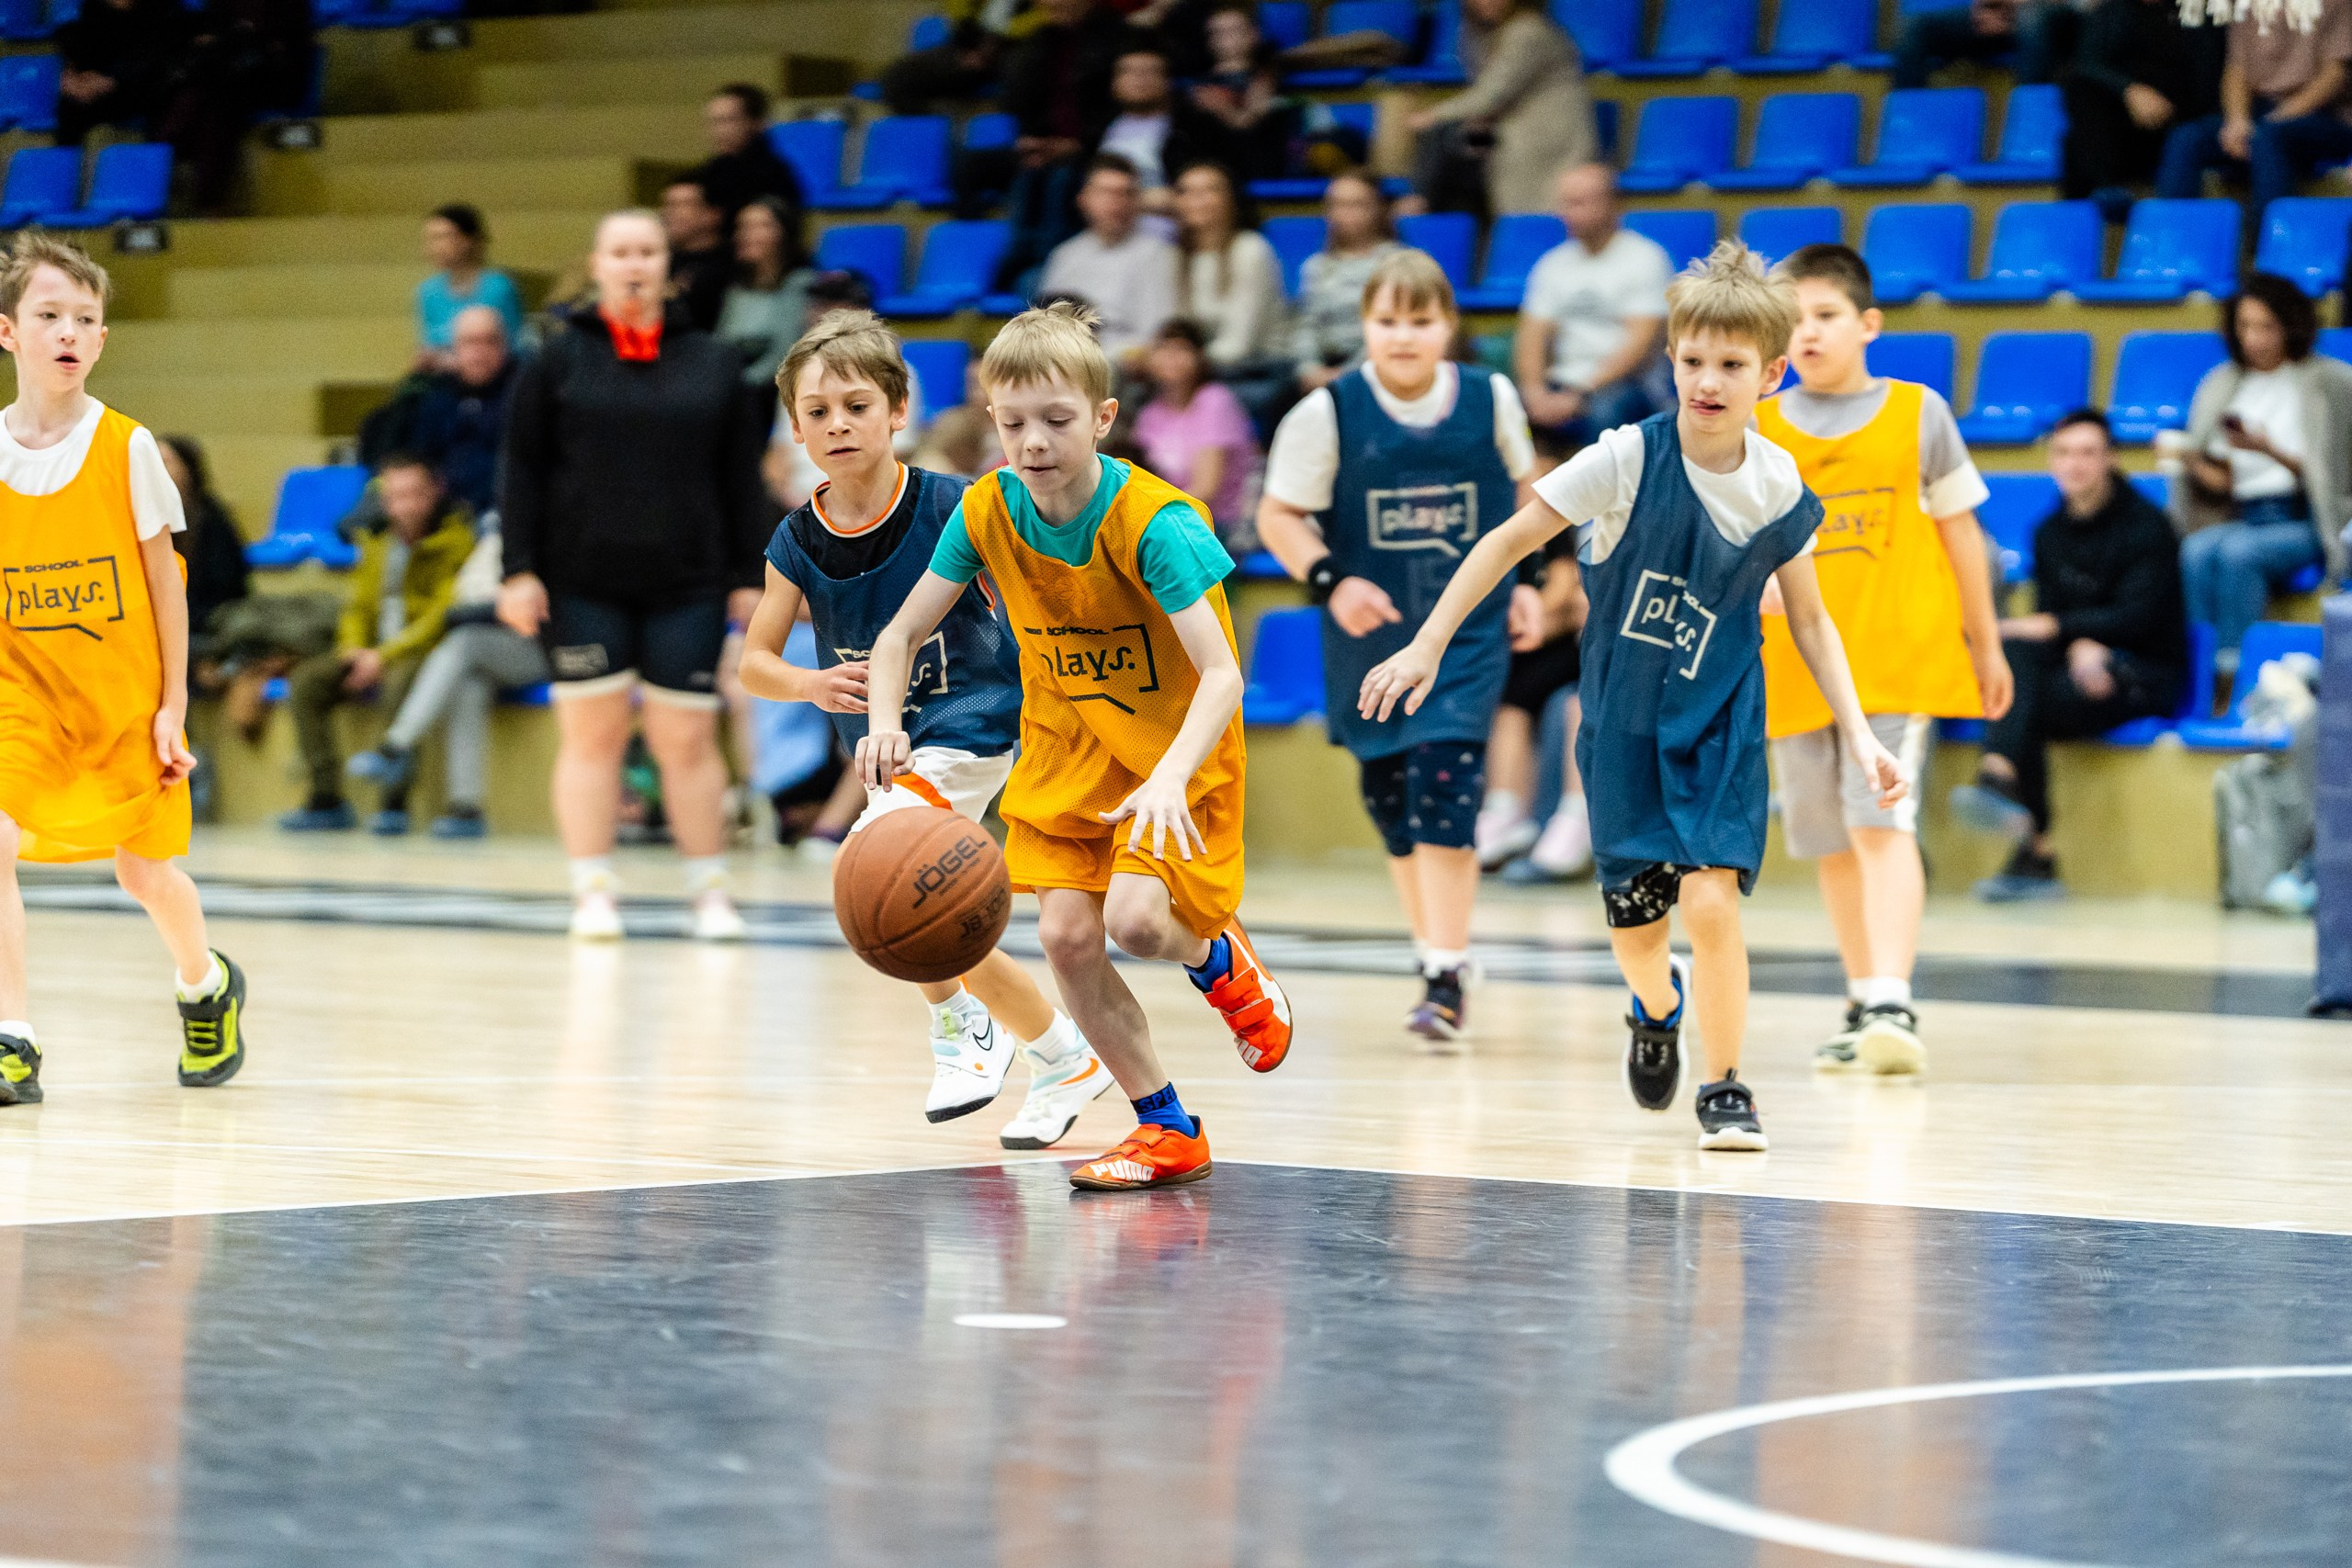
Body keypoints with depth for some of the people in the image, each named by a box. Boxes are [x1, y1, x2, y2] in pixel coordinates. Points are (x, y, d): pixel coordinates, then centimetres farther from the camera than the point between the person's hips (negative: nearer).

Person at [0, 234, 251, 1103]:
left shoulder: (126, 448, -10)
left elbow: (164, 581, -4)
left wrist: (172, 705, -5)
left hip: (123, 693, -1)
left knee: (144, 869, 11)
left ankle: (206, 985, 43)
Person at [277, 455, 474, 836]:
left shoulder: (455, 540, -7)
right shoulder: (377, 541, 13)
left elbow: (445, 614, -14)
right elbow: (359, 604, 19)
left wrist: (385, 657, -18)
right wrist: (354, 650, -3)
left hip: (426, 651, -7)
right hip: (373, 651, 7)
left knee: (400, 681, -39)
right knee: (305, 682, -14)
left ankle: (395, 802, -33)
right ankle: (327, 799, -14)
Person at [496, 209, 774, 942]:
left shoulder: (714, 364, 9)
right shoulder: (559, 361, 4)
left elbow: (742, 482, 9)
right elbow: (522, 474, 2)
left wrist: (748, 578, 4)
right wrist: (519, 570, -5)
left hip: (687, 585, 1)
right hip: (582, 585, -1)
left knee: (688, 739, 1)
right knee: (591, 735, 1)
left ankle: (710, 891, 10)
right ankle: (592, 892, 7)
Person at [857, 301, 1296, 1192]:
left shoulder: (1153, 523, -27)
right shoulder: (987, 513, -12)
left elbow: (1221, 675, -31)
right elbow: (902, 634, -1)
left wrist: (1169, 780, -47)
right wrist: (885, 726, -22)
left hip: (1176, 749, -5)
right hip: (1065, 750, 5)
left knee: (1135, 917, -23)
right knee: (1065, 933, -8)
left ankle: (1219, 960, 16)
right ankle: (1167, 1131, 9)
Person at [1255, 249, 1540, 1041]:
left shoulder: (1490, 401, -3)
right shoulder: (1328, 414, -9)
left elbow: (1521, 490, 15)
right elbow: (1279, 515, -4)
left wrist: (1523, 581, 9)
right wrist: (1331, 581, -18)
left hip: (1468, 632, -1)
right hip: (1371, 639, 1)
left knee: (1445, 794, -14)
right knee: (1393, 808, 10)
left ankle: (1447, 980, -11)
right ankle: (1439, 958, 28)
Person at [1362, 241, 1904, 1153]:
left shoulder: (1778, 486, -7)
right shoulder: (1630, 460, -16)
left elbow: (1809, 619, 6)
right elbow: (1511, 538, -9)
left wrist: (1859, 735, -1)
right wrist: (1428, 645, -12)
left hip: (1721, 723, 0)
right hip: (1623, 724, 0)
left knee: (1711, 898, -16)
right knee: (1635, 925, 4)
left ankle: (1724, 1087, 1)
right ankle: (1657, 1008, 40)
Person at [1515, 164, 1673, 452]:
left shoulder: (1645, 258, 0)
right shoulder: (1552, 263, 16)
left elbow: (1638, 342, -8)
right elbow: (1531, 336, 10)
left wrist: (1579, 397, -17)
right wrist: (1535, 393, -11)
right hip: (1563, 382, 4)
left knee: (1603, 413, -40)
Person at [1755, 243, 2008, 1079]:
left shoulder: (1917, 413, 1)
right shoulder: (1758, 431, 4)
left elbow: (1959, 530, 8)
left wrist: (1985, 644, 11)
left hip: (1899, 658, -3)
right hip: (1794, 666, 3)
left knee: (1883, 826, -16)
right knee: (1833, 844, 10)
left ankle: (1892, 1006, -22)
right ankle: (1862, 1006, 21)